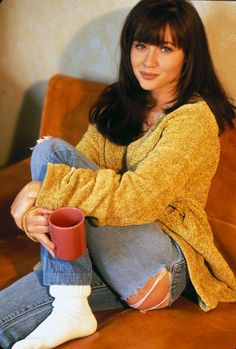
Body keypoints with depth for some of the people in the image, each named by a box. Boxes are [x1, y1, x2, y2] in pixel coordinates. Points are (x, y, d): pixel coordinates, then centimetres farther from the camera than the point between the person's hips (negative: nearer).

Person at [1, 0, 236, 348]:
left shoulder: (194, 118, -10)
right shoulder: (116, 104, 12)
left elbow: (139, 199, -22)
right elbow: (79, 166, 3)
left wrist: (46, 186, -22)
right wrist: (33, 213, -18)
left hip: (160, 269, -5)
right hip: (104, 256, 6)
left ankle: (70, 308, -19)